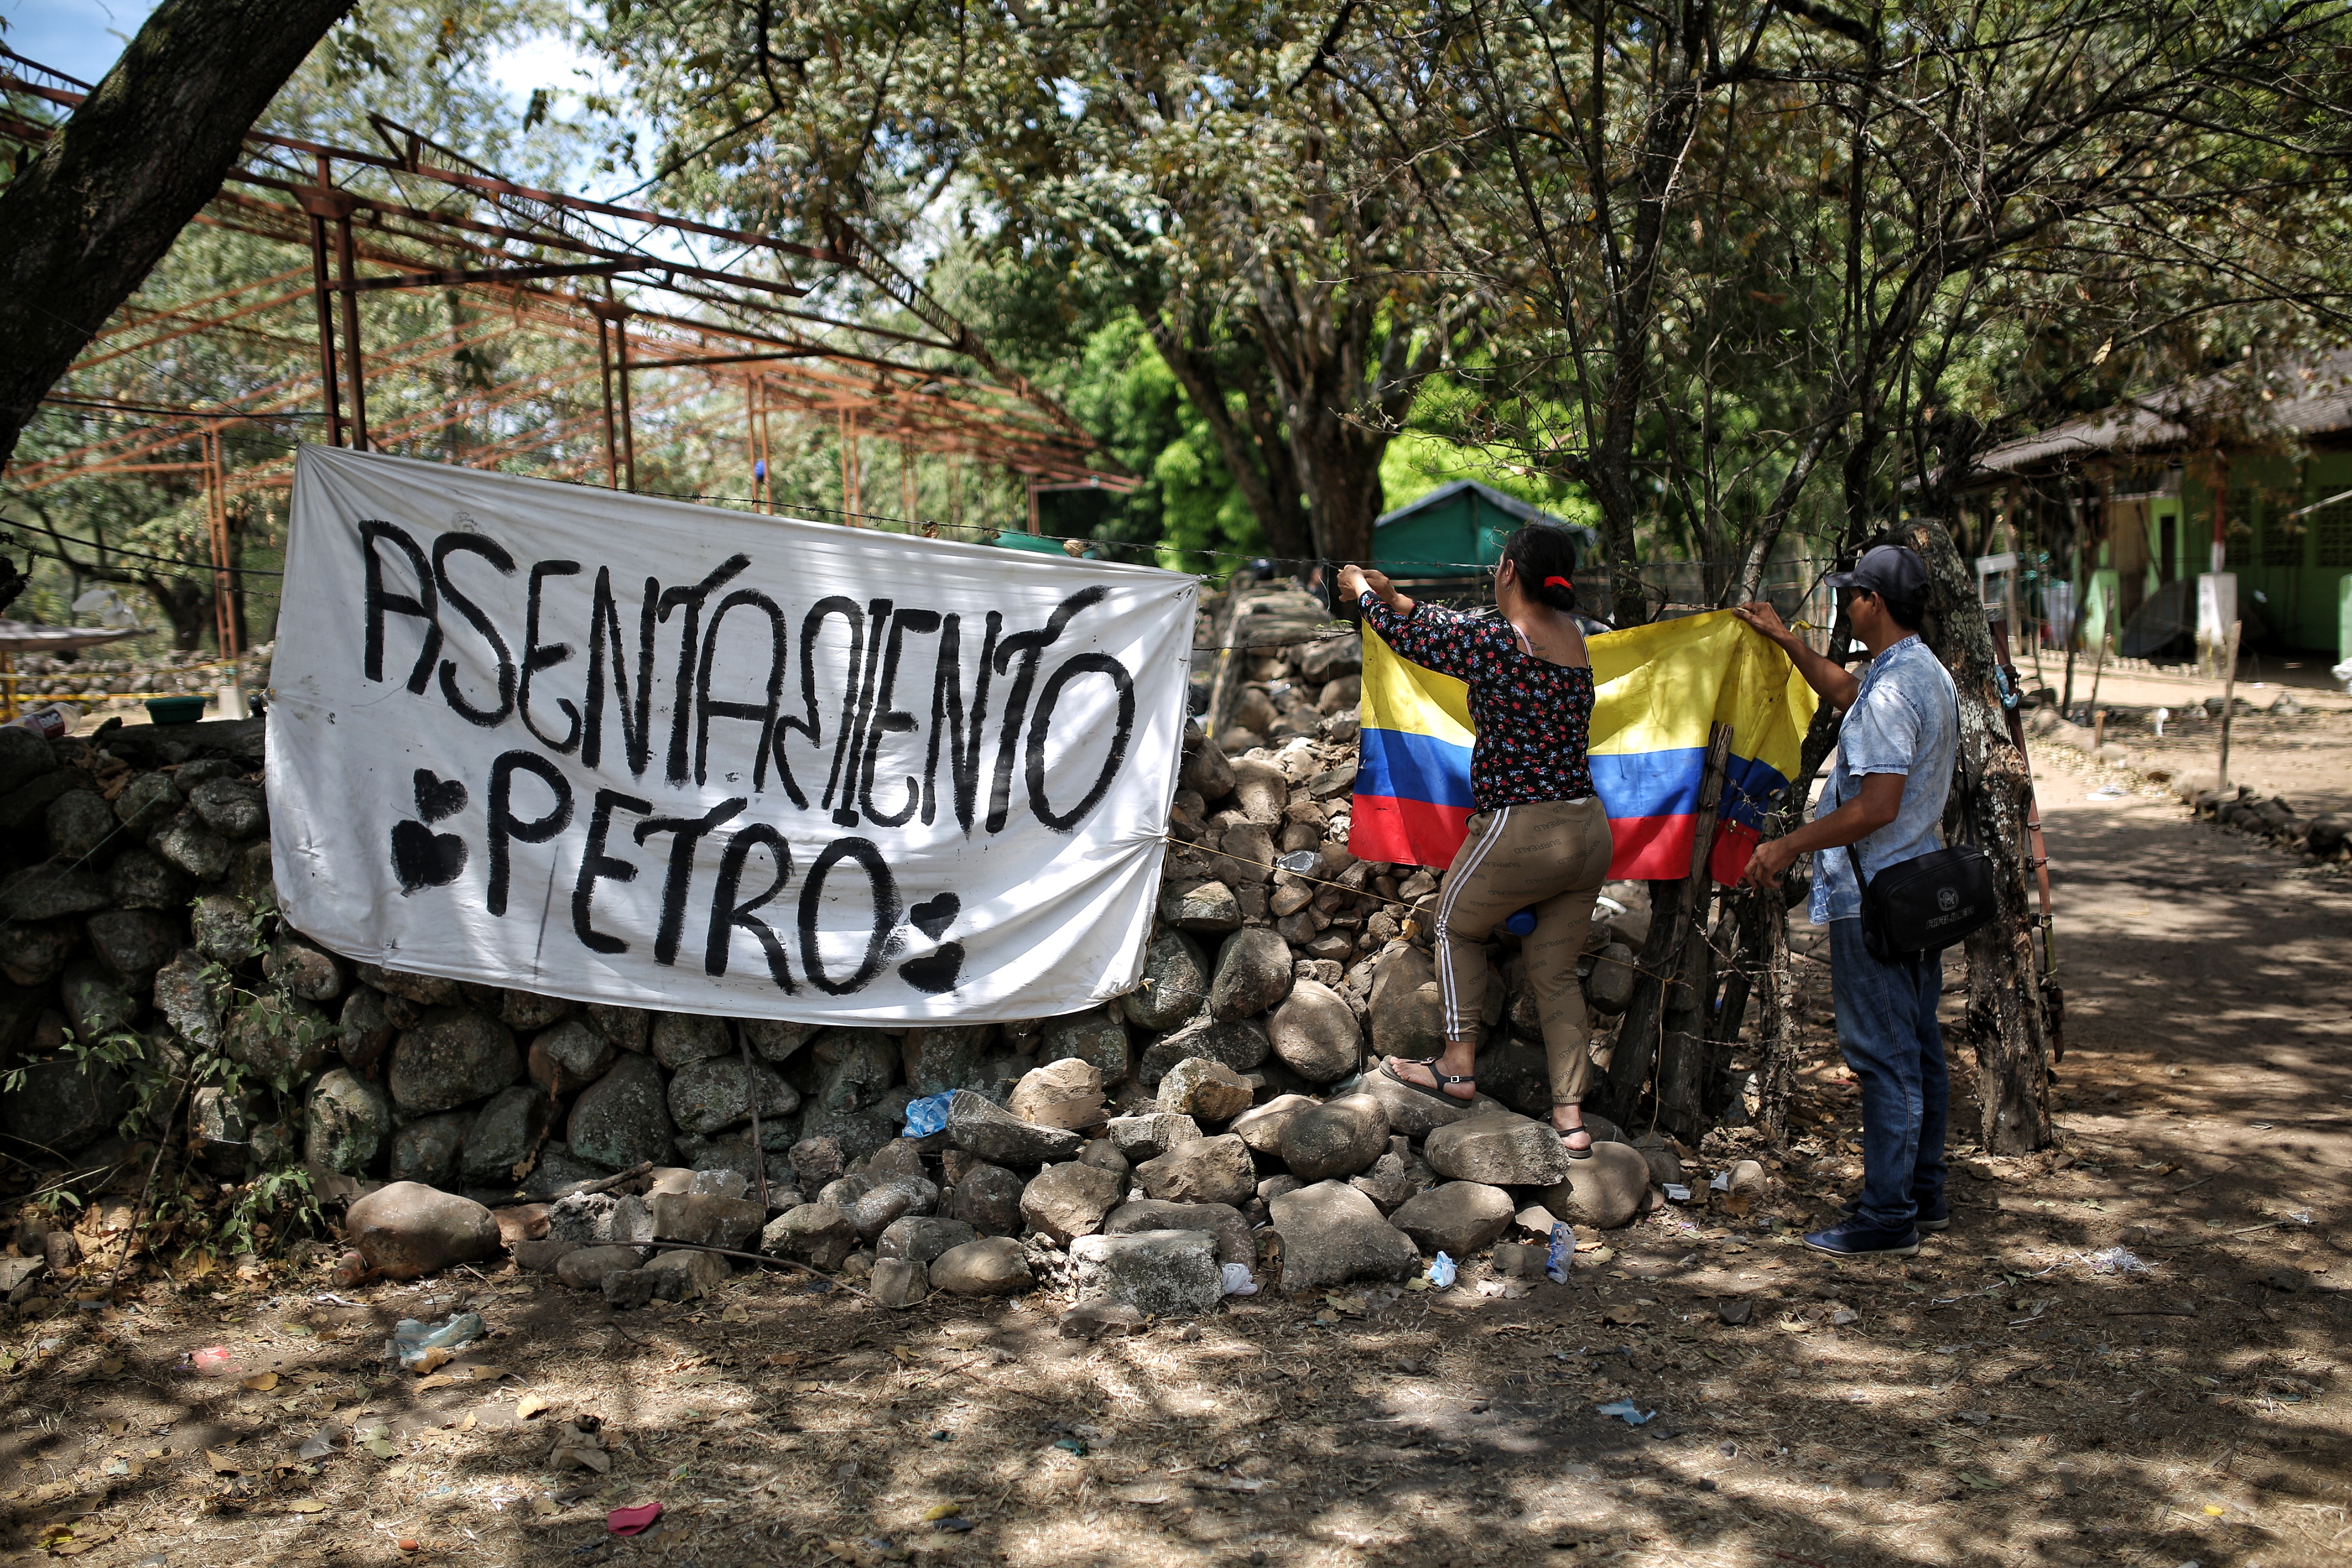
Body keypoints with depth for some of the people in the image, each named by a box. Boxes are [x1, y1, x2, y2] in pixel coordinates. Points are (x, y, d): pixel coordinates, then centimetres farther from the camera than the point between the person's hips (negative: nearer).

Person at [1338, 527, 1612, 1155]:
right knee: (1556, 970, 16)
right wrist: (1396, 596, 31)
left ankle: (1458, 1067, 25)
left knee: (1456, 926, 20)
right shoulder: (1568, 632, 7)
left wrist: (1363, 591, 18)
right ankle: (1571, 1115, 15)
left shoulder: (1500, 642, -17)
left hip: (1520, 832, -7)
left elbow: (1409, 638, -2)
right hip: (1589, 830, 7)